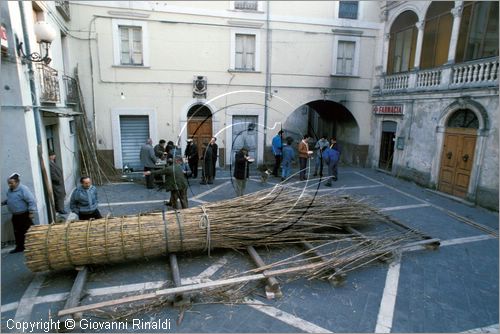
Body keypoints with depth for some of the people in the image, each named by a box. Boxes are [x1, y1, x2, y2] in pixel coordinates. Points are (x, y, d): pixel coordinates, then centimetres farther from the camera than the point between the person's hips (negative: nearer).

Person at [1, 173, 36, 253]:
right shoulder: (9, 190, 9)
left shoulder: (23, 189, -19)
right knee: (17, 232, 15)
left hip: (24, 215, -8)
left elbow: (31, 201, -23)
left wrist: (31, 212, -24)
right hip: (15, 216, 8)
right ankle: (19, 247, 26)